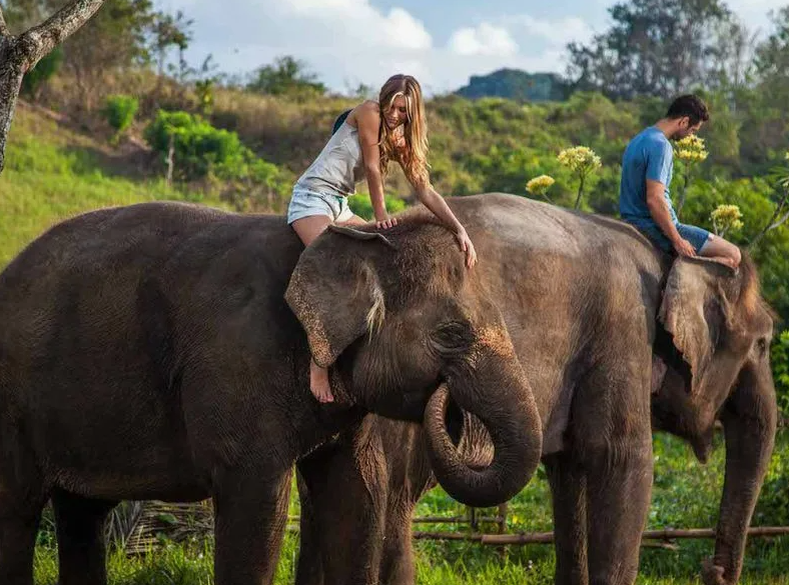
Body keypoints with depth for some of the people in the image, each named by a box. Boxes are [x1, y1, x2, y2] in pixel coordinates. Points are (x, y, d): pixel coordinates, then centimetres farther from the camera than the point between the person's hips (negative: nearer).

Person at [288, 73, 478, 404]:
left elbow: (425, 191, 7)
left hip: (340, 205, 9)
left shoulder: (399, 141, 11)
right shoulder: (368, 113, -11)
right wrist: (380, 215, -5)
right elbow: (373, 169, -11)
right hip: (312, 196, -9)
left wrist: (459, 230, -3)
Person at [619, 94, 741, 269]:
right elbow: (654, 200, -26)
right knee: (732, 255, -13)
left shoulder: (639, 140, 14)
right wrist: (677, 241, -20)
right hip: (655, 227, -10)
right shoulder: (661, 146, -18)